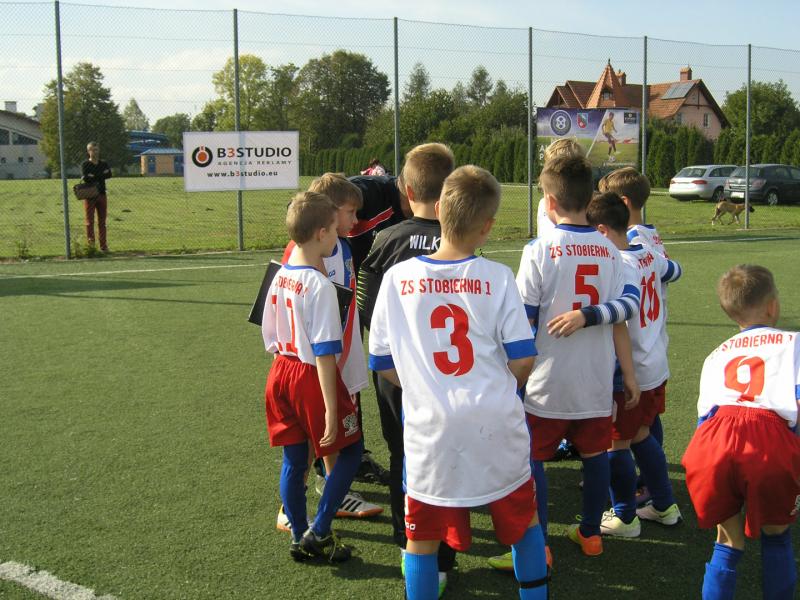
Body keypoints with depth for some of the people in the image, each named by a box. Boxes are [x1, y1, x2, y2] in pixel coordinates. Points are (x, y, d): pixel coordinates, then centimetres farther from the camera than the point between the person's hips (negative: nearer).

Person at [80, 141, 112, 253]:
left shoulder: (104, 164, 12)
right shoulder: (85, 164, 2)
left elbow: (109, 175, -8)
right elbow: (85, 178, -16)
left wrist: (93, 176, -13)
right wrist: (102, 175, -10)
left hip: (102, 194, 3)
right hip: (89, 195, -3)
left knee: (102, 222, 5)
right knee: (89, 221, -4)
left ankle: (103, 245, 7)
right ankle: (90, 245, -4)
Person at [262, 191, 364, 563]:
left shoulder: (280, 277, 3)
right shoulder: (320, 286, -20)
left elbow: (270, 337, 11)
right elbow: (325, 354, -21)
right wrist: (331, 411, -18)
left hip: (281, 373, 8)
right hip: (312, 378, -8)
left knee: (294, 460, 15)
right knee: (350, 452, 10)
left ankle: (300, 538, 26)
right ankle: (319, 532, 10)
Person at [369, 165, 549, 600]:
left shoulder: (397, 277, -3)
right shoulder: (497, 278, -6)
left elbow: (383, 364, 3)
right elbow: (523, 359, -5)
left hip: (431, 429, 0)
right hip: (496, 424, 1)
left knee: (422, 539, 12)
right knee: (524, 520, 22)